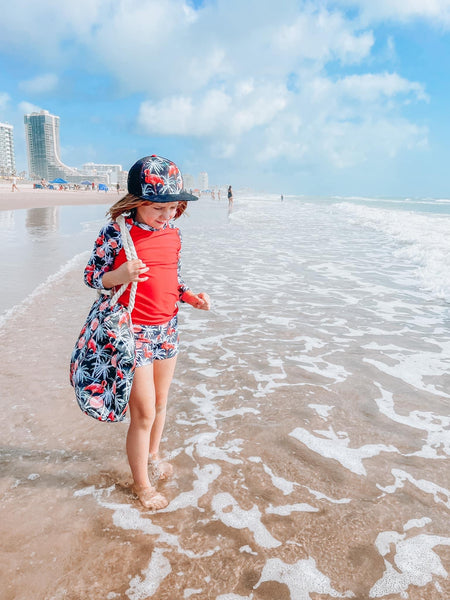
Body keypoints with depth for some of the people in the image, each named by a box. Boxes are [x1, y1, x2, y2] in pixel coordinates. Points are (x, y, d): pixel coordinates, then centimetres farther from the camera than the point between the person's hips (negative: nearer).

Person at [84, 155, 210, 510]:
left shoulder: (173, 232, 4)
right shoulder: (116, 233, -14)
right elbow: (91, 275, -8)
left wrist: (190, 296, -2)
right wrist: (119, 275, -27)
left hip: (167, 328, 6)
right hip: (135, 333, -6)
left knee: (160, 402, 20)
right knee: (144, 412, 1)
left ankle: (152, 454, 47)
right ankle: (141, 484, 23)